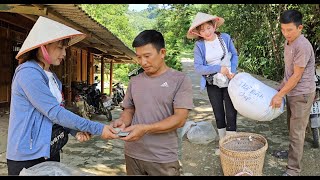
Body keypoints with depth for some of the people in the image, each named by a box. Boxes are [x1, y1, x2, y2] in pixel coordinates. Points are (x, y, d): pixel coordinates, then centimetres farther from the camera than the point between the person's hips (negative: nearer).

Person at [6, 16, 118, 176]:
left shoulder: (52, 77, 10)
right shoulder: (28, 73, -19)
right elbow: (55, 113, -24)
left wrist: (76, 131, -8)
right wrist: (97, 129, -23)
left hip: (50, 151, 8)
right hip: (27, 156, -8)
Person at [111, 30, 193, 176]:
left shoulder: (180, 80, -7)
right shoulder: (134, 81, 7)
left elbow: (180, 119, -13)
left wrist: (145, 129, -23)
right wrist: (123, 121, -8)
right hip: (132, 154, 4)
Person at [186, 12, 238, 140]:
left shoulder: (225, 38, -6)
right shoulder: (199, 46, -9)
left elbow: (234, 55, 5)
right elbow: (198, 68, -14)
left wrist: (233, 71, -12)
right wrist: (219, 68, -20)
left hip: (229, 82, 0)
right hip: (213, 85, 0)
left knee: (231, 114, -2)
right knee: (218, 115, 11)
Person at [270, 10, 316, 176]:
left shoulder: (302, 46, -22)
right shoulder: (288, 42, 6)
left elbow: (297, 76, -21)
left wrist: (279, 95, -17)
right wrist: (280, 88, 17)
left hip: (301, 95, -8)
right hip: (291, 93, 8)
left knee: (297, 132, -2)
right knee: (292, 128, 22)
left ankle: (293, 169, 7)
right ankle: (292, 152, 40)